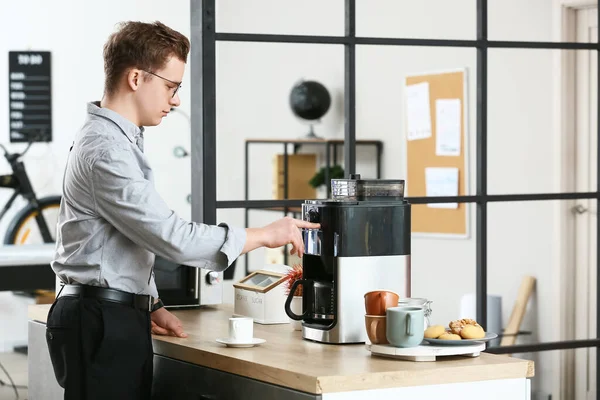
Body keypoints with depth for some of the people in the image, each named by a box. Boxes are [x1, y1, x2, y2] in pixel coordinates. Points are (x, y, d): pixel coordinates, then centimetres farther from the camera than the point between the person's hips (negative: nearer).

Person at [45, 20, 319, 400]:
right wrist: (266, 235, -13)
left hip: (119, 315, 10)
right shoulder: (105, 151, -18)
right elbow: (173, 237, -22)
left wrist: (151, 306, 17)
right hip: (100, 322, -10)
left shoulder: (119, 140, 16)